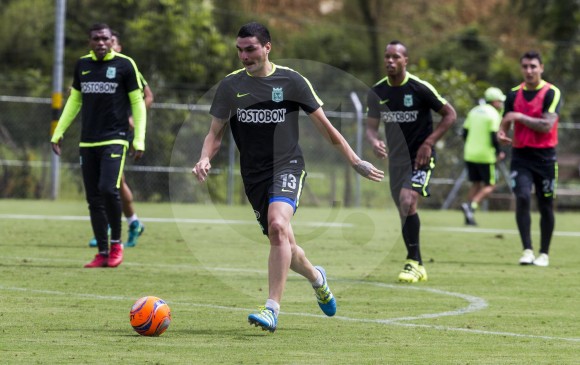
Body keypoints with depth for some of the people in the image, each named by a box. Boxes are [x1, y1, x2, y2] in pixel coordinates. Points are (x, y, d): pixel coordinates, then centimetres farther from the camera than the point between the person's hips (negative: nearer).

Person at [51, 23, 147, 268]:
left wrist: (139, 140, -6)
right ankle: (102, 254, 8)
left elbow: (138, 103, 1)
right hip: (87, 142, 5)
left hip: (114, 140, -5)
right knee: (94, 199, 2)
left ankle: (116, 243, -2)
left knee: (108, 189, -21)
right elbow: (74, 101, 21)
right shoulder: (82, 65, 10)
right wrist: (58, 132, 16)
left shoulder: (124, 65, -2)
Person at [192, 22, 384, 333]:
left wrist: (355, 161, 7)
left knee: (277, 224, -29)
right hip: (253, 175, 4)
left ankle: (272, 309, -30)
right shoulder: (230, 85, 4)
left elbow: (324, 126, 6)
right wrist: (205, 158, -13)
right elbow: (215, 133, 8)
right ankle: (316, 278, 43)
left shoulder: (291, 81, -2)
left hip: (287, 167, -4)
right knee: (283, 245, 8)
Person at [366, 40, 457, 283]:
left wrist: (428, 143, -13)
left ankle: (413, 262, -20)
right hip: (396, 159, 6)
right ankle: (417, 267, 24)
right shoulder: (377, 92, 1)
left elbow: (450, 115, -5)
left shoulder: (420, 88, -12)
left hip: (420, 158, -6)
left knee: (408, 201, -26)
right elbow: (371, 126, 7)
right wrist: (374, 141, -18)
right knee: (405, 214, 10)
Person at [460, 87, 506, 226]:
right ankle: (471, 205, -16)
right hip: (485, 156, -7)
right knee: (489, 186, 4)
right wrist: (499, 152, -1)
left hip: (470, 153, 7)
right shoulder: (494, 115, -10)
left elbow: (465, 133, 12)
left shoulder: (474, 112, 11)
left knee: (476, 184, 16)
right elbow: (493, 137, -15)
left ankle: (469, 216, 9)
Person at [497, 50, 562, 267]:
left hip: (545, 157, -2)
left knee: (546, 206, 5)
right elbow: (505, 122, 14)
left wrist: (520, 117, -16)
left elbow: (547, 125, -17)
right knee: (522, 197, -16)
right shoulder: (514, 94, 7)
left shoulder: (552, 93, -6)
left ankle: (544, 253, 18)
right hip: (520, 156, 2)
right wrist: (501, 133, -8)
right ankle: (527, 250, -13)